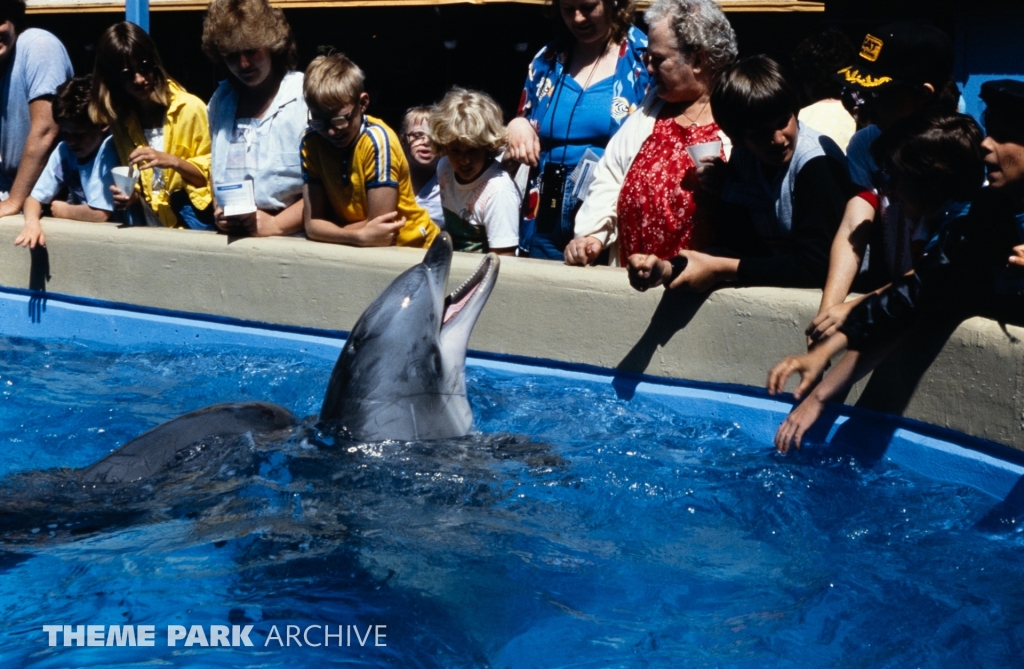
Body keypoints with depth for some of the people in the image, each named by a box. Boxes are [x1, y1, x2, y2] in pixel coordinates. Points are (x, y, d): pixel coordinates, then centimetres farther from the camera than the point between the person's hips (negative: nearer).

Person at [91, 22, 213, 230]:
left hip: (190, 220, -4)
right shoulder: (121, 119, 9)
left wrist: (172, 161, -16)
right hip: (149, 225, 4)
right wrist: (132, 195, -3)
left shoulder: (189, 108, -5)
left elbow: (211, 173, -1)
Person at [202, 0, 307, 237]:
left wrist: (275, 225, -13)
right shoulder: (220, 99, 17)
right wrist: (220, 211, 8)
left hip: (293, 237, -5)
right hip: (232, 237, 5)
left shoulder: (307, 98, -4)